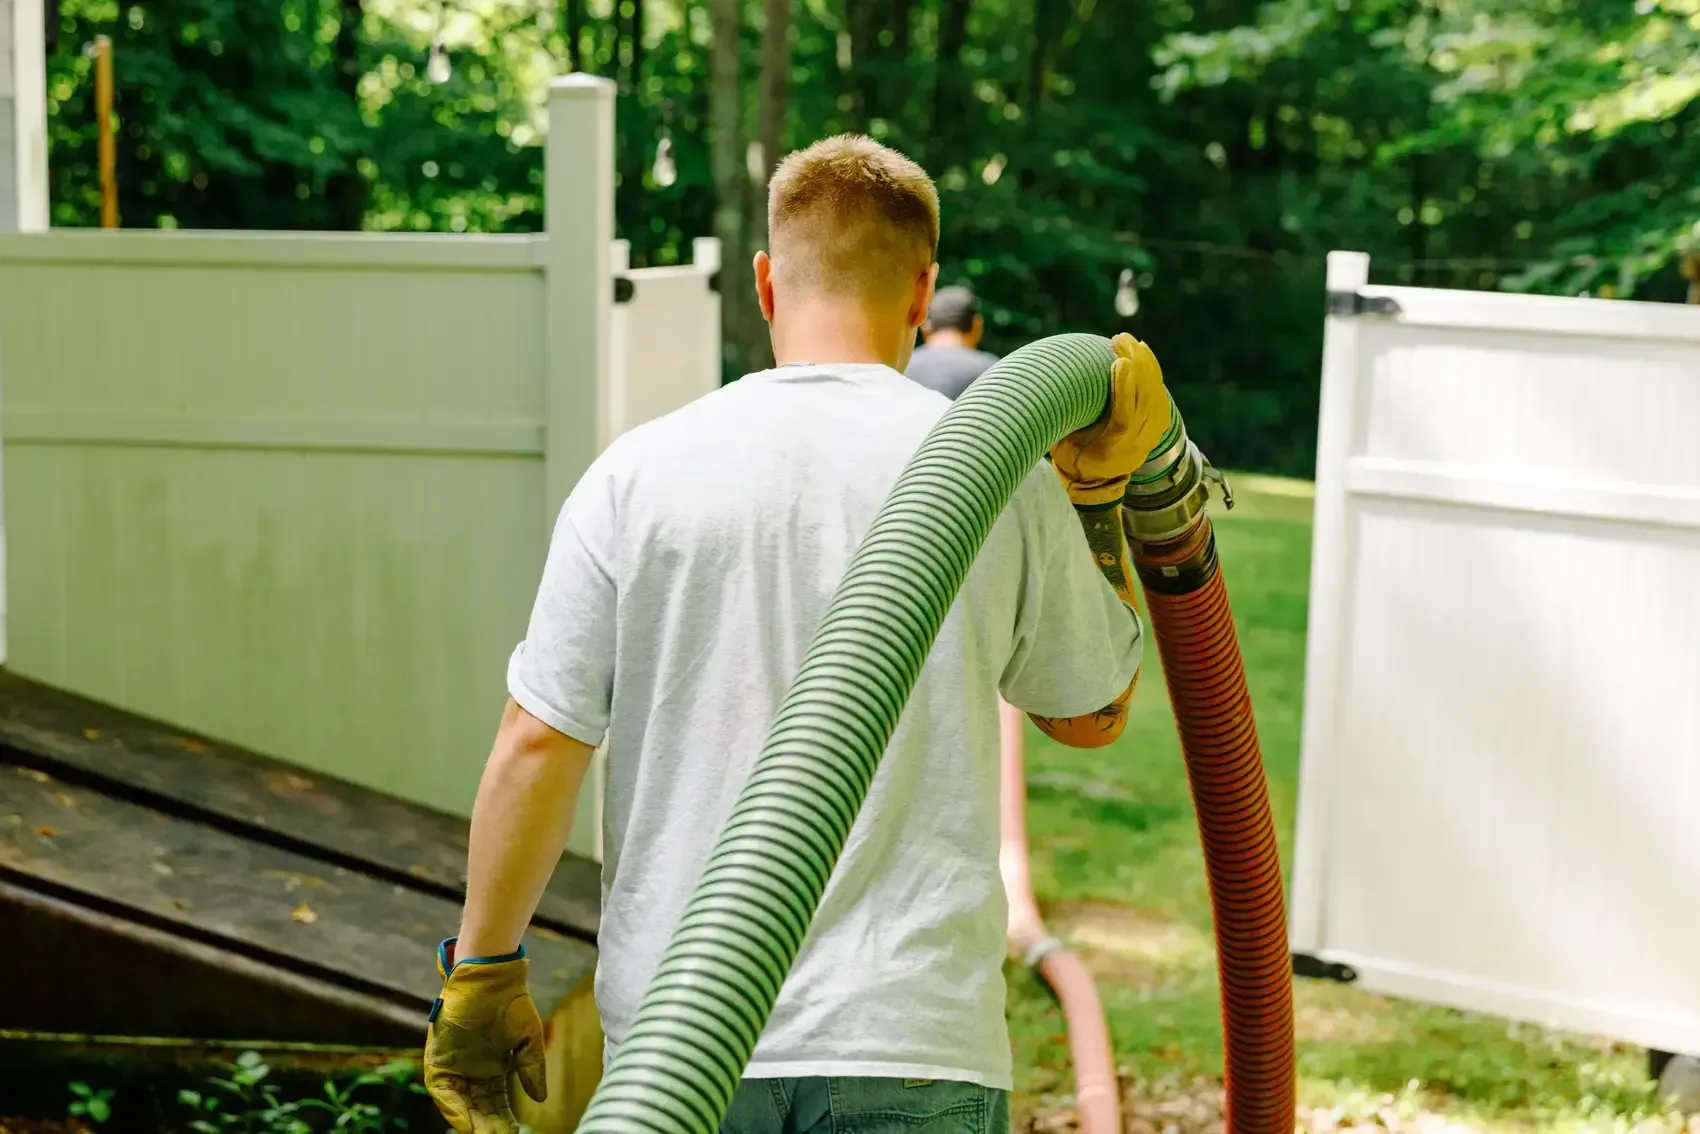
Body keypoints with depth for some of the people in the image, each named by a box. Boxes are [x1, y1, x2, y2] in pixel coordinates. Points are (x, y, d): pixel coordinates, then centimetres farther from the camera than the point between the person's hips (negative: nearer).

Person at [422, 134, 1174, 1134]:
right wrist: (1101, 489, 15)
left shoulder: (641, 472, -3)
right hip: (909, 1043, 0)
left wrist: (482, 970, 7)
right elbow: (1094, 712, 13)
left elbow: (536, 747, -4)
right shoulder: (1002, 477, -2)